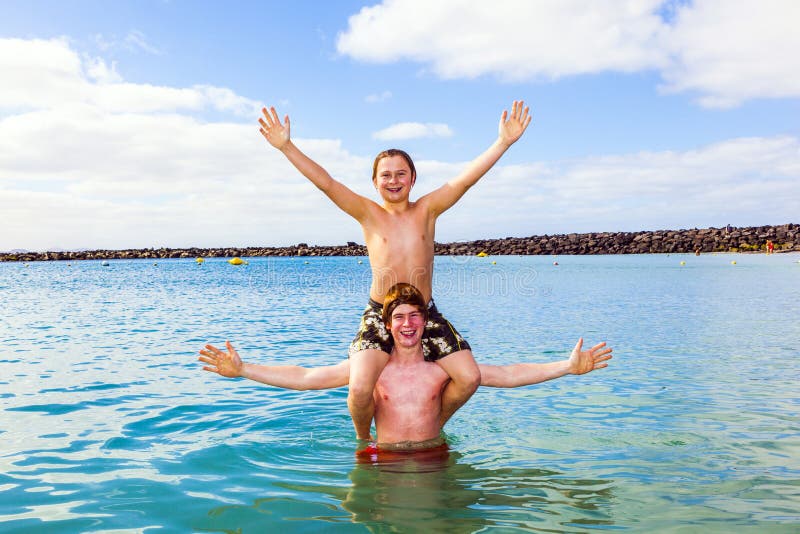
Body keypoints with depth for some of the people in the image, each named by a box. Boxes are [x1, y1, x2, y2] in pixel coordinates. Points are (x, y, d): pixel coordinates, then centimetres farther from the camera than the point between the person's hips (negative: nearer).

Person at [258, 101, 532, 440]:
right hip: (379, 315, -2)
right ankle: (363, 439, 13)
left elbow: (465, 179, -6)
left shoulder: (427, 210, 4)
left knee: (469, 378, -9)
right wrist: (287, 147, -19)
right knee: (360, 389, -22)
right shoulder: (369, 214, 0)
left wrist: (503, 142, -16)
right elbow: (326, 184, -10)